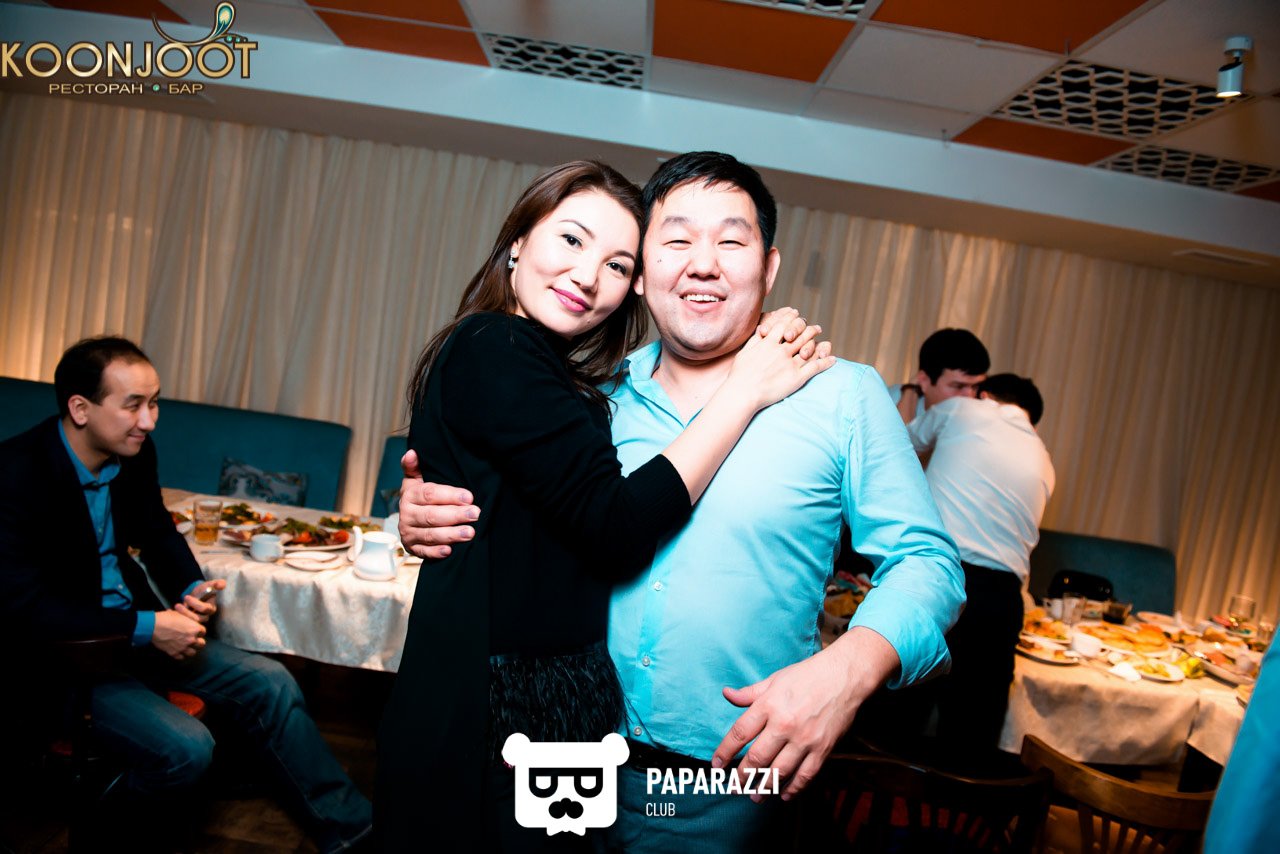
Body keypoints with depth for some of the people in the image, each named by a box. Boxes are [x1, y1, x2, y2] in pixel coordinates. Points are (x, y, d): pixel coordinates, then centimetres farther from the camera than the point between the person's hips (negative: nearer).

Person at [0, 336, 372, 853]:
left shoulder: (135, 452, -2)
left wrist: (192, 588, -2)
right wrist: (146, 627, -28)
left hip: (136, 626, 7)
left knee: (270, 685, -3)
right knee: (185, 748, -26)